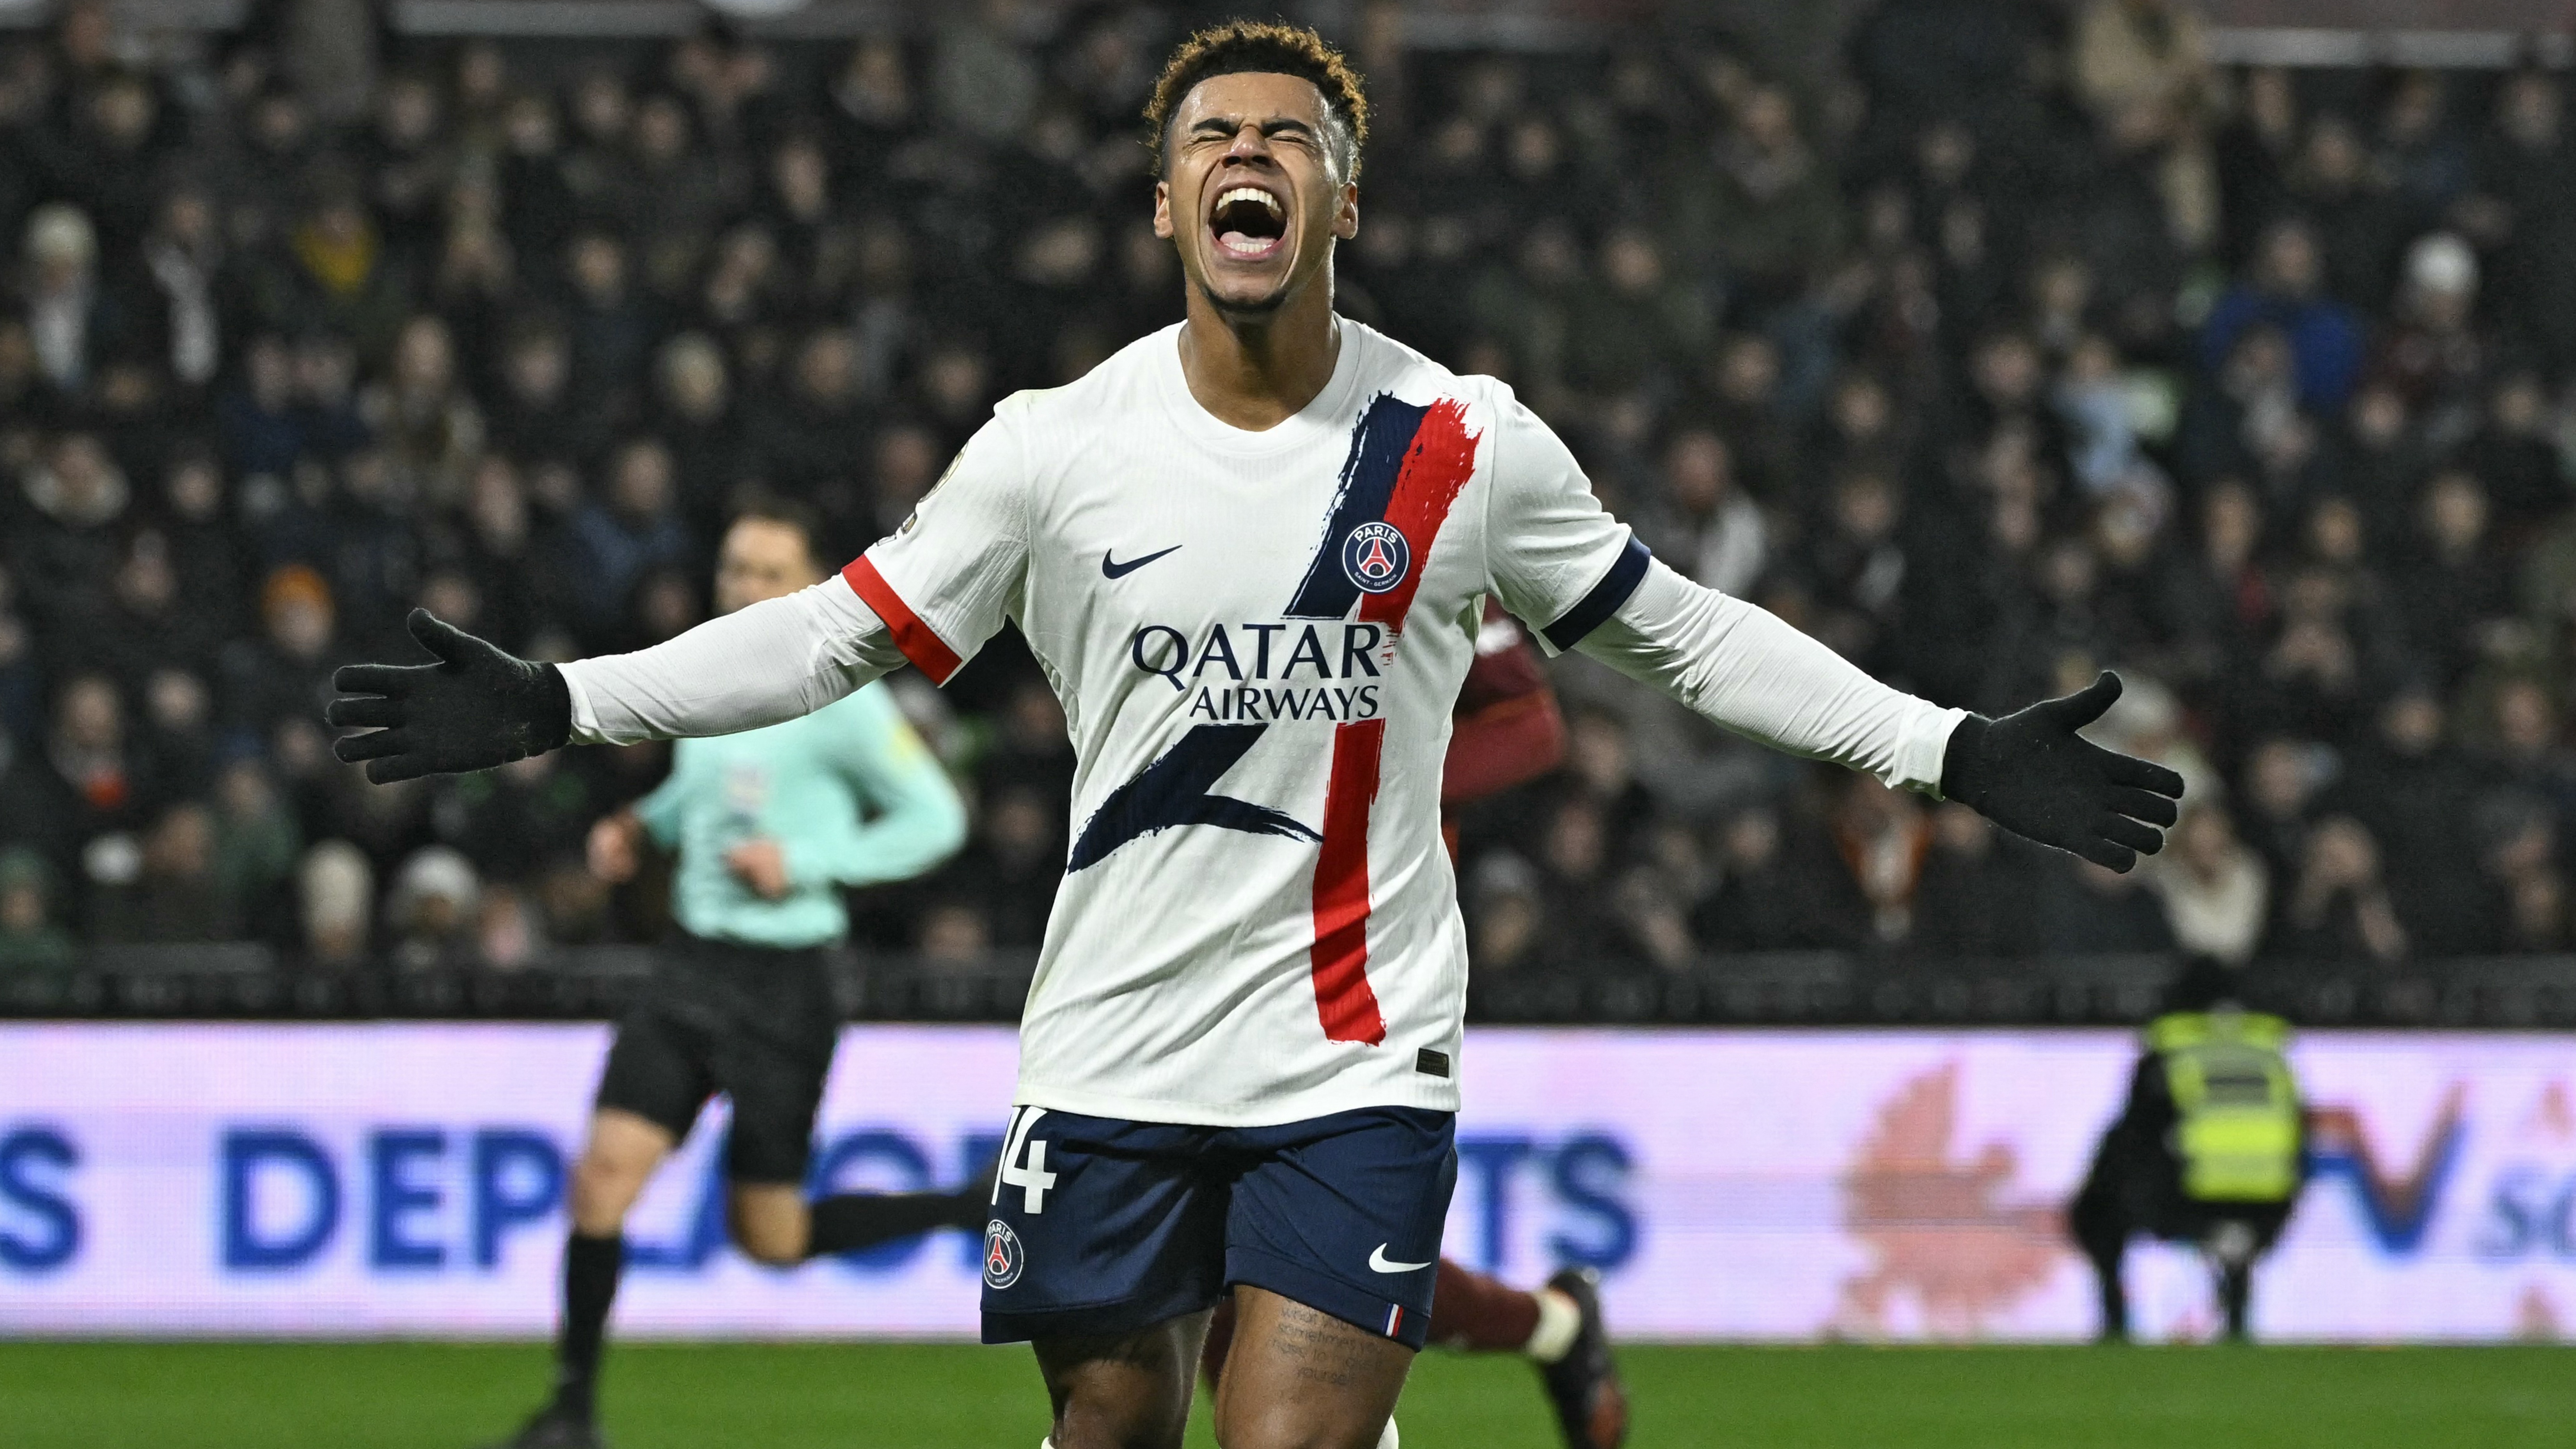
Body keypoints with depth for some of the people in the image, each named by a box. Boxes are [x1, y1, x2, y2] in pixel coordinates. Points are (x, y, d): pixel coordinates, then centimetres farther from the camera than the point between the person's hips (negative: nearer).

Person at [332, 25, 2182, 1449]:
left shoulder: (1467, 446, -1)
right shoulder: (1059, 449, 0)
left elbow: (1681, 633, 9)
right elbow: (843, 636, 7)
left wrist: (1955, 752, 4)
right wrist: (556, 708, -1)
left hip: (1359, 1058, -2)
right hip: (1115, 1055, 2)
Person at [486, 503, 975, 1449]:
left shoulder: (840, 699, -12)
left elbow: (936, 819, -8)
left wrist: (807, 862, -17)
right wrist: (641, 828, 8)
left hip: (782, 984, -5)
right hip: (691, 964, 5)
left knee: (771, 1236, 2)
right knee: (607, 1167, -9)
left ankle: (980, 1210, 23)